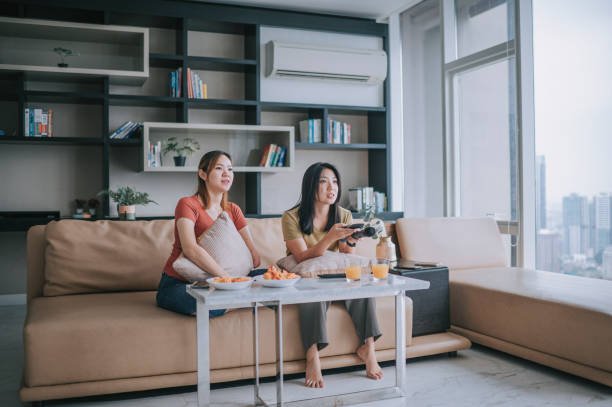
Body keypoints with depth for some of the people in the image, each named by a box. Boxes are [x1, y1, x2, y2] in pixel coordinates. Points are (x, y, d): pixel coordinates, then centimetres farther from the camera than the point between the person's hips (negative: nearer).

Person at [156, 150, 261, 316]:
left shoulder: (233, 210, 10)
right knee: (211, 306, -37)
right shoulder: (188, 204, -11)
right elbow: (190, 249, -27)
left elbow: (252, 252, 1)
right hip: (177, 284, -5)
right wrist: (228, 278, -31)